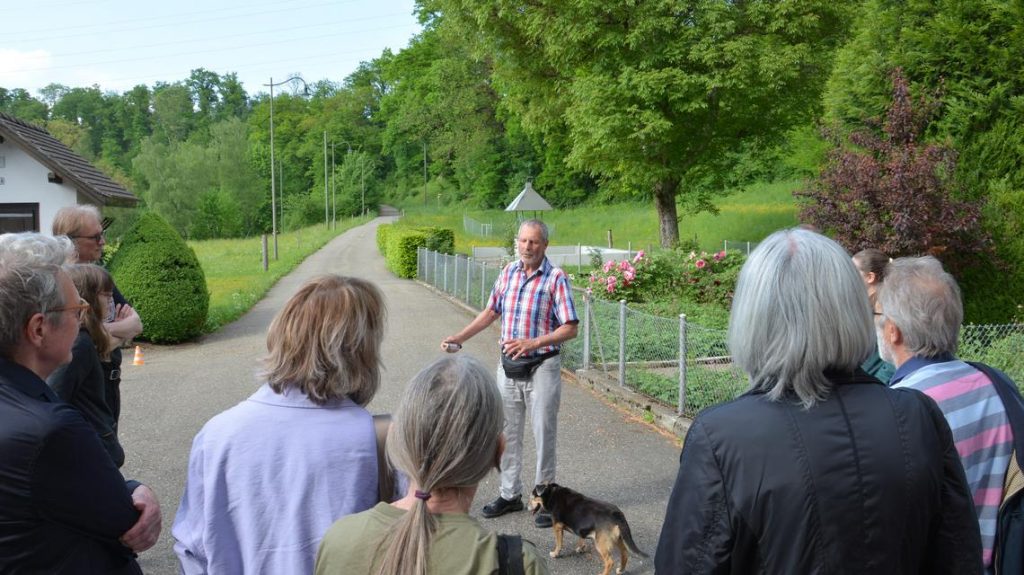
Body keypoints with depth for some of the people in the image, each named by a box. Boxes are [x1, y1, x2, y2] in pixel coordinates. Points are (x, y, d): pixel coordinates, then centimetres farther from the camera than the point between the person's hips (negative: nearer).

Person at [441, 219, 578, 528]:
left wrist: (533, 343, -25)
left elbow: (570, 328, -14)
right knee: (507, 432, 13)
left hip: (541, 366, -5)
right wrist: (459, 337, 10)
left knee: (544, 433, 3)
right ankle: (510, 494, 27)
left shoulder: (556, 278, -12)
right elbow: (491, 312, 17)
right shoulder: (508, 272, 5)